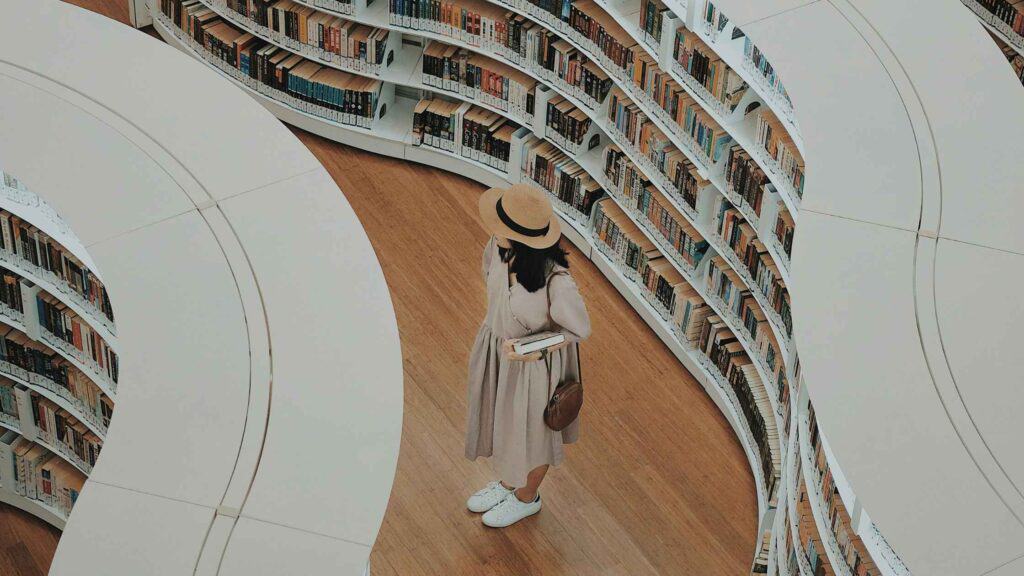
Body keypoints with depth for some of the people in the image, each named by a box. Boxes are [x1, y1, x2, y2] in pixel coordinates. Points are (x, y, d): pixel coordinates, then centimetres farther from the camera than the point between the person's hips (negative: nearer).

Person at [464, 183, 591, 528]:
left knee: (529, 431, 22)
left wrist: (531, 349, -31)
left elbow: (578, 330, -21)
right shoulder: (501, 248, -22)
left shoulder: (556, 282, -40)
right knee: (500, 419, 30)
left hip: (534, 365, -6)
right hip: (496, 347, 6)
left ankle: (527, 498, 52)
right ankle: (507, 483, 59)